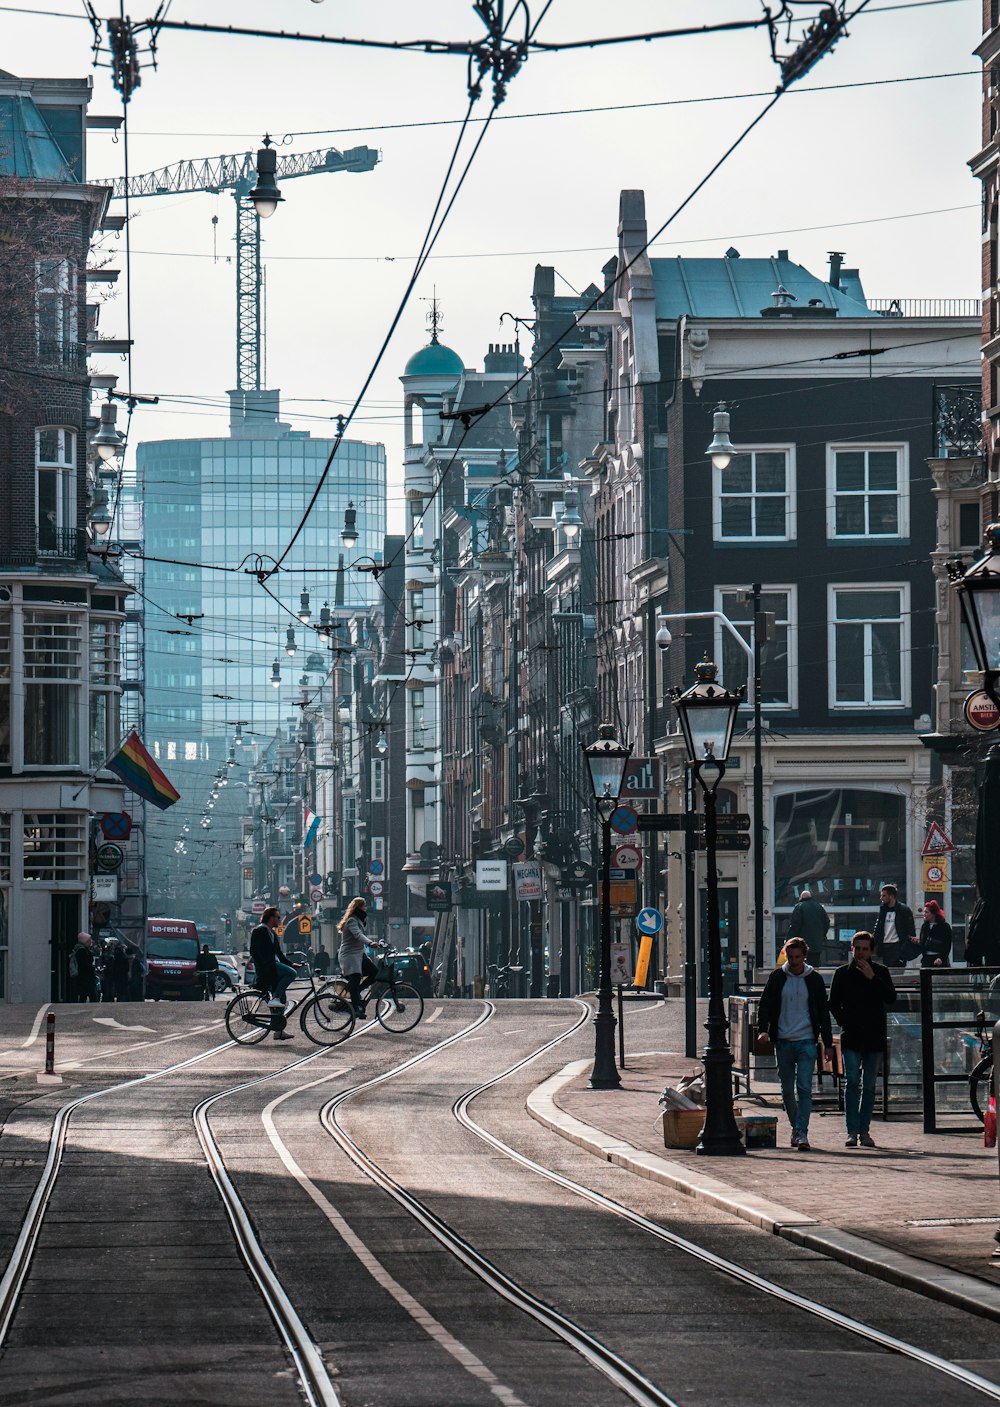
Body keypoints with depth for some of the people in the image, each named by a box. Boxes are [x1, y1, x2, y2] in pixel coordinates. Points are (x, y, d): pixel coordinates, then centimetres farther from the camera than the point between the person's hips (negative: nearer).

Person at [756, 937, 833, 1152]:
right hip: (783, 1042, 2)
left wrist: (828, 1043, 6)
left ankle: (802, 1133, -17)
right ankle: (795, 1128, 25)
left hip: (806, 1041, -2)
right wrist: (763, 1030, -11)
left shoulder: (814, 979, 4)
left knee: (804, 1088, -12)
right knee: (787, 1090, 8)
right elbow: (765, 1005, 7)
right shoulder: (777, 977, 6)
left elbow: (823, 1013, 9)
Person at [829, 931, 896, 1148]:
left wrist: (872, 978, -14)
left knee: (869, 1086, 4)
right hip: (852, 1038, -1)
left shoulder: (881, 972, 6)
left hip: (874, 1038, 1)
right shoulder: (843, 973, 7)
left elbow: (891, 998, -7)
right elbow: (834, 1004, 9)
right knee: (852, 1082, -11)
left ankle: (864, 1130, 10)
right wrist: (846, 1024, -3)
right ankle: (852, 1131, -12)